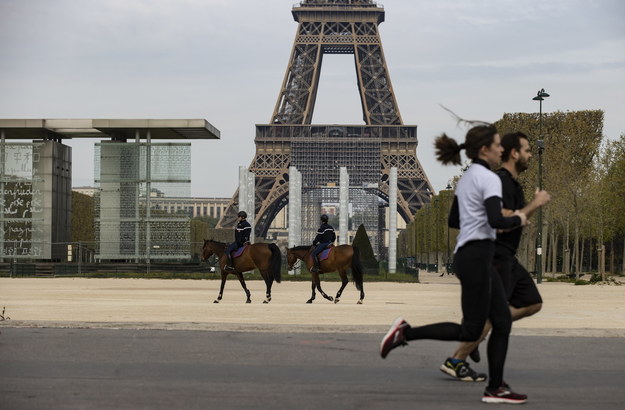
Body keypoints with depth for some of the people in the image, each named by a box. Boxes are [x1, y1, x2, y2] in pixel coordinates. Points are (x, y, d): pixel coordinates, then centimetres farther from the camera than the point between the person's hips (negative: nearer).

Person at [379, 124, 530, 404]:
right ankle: (406, 332, -2)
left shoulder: (466, 178, 15)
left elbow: (453, 221, 22)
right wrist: (517, 220, -6)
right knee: (470, 331, -4)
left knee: (502, 321, 9)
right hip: (476, 257, -10)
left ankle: (495, 388, 10)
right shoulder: (488, 178, -13)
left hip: (469, 254, 10)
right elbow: (496, 221, -26)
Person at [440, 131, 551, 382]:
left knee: (532, 303, 11)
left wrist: (535, 204, 11)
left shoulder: (512, 183, 17)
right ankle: (455, 362, -3)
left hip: (507, 258, 10)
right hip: (496, 256, -10)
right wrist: (535, 204, -17)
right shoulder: (501, 181, -17)